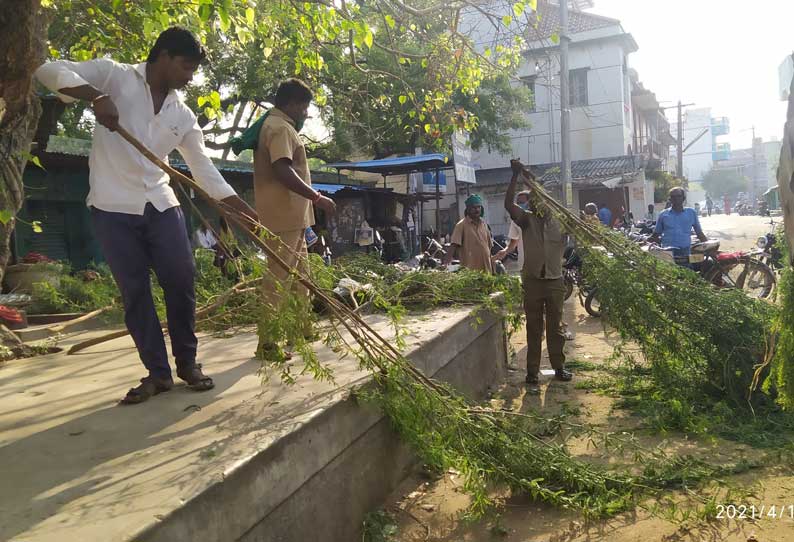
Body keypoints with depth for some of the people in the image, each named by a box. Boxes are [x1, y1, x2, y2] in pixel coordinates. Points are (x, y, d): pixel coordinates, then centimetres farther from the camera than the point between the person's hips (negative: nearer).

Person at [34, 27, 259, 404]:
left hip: (161, 205, 4)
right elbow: (49, 70, -7)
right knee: (134, 292, 0)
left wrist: (249, 214, 3)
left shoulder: (183, 115, 10)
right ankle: (158, 372, 10)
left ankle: (187, 363, 16)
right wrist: (95, 95, -25)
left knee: (181, 282, 0)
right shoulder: (114, 75, 0)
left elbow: (206, 171, 9)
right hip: (113, 207, -3)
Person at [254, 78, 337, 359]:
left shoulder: (277, 126, 22)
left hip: (291, 219, 11)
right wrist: (317, 197, -23)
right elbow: (283, 171, -25)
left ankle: (303, 329, 29)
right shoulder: (281, 128, -11)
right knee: (278, 280, -8)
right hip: (284, 219, -11)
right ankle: (267, 343, -3)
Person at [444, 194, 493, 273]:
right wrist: (447, 260, -30)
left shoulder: (484, 224, 13)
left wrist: (492, 267, 17)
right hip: (470, 269, -6)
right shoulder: (462, 225, -6)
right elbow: (454, 244, -15)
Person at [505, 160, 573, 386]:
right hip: (533, 280, -2)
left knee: (556, 327, 11)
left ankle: (559, 367, 21)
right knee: (534, 328, 5)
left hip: (555, 280, 2)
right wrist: (516, 175, -20)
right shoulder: (527, 219, -1)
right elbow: (508, 203, -15)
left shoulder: (559, 221, 6)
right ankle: (532, 370, 11)